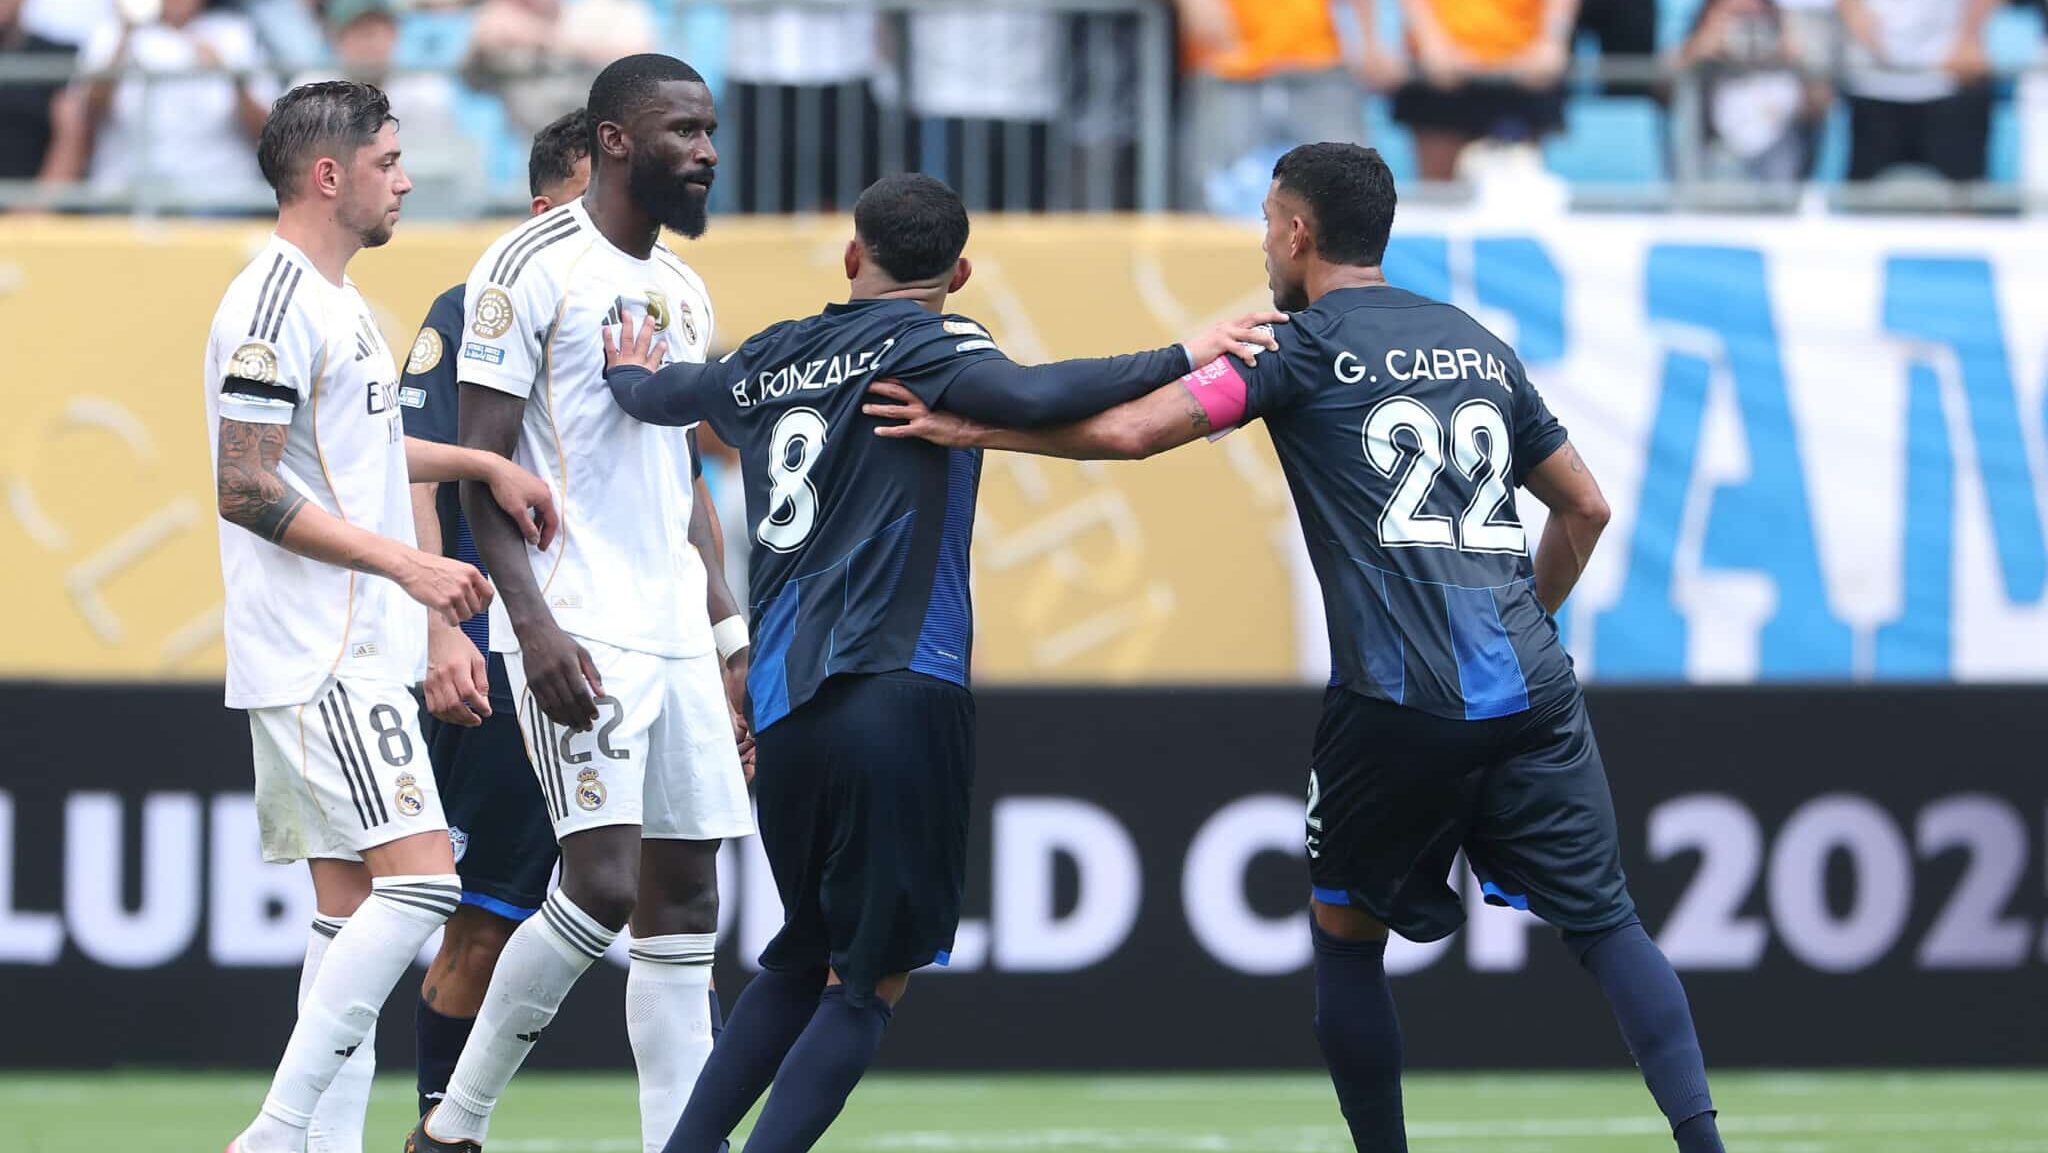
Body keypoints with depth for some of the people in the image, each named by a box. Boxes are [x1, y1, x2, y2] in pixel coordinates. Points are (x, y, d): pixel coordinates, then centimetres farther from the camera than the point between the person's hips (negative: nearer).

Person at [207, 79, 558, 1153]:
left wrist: (485, 464, 24)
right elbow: (245, 488, -20)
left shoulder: (333, 300, 17)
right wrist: (408, 564, -21)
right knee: (420, 877, -16)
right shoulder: (275, 303, -14)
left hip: (354, 653, 10)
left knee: (351, 906, 7)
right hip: (317, 660, -10)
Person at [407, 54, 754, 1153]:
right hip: (575, 629, -8)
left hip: (675, 634, 8)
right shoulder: (533, 267, -8)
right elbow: (480, 471, -11)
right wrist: (535, 624, -21)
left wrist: (727, 629, 18)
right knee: (602, 885, -16)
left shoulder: (681, 291, 17)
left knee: (684, 904, 4)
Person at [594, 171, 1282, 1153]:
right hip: (896, 692, -6)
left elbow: (661, 395, 36)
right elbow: (1026, 398, -21)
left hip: (783, 705, 6)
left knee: (803, 956, 22)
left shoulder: (770, 361, 17)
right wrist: (1179, 359, -14)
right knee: (869, 980, -2)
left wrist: (631, 376, 60)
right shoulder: (926, 344, -1)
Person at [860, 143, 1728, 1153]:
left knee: (1346, 927, 14)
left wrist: (966, 428, 3)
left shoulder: (1307, 348, 3)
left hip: (1399, 705, -4)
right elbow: (1584, 507, 25)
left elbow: (1130, 430, -6)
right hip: (1531, 691, 4)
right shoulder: (1478, 347, 20)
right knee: (1603, 921, 3)